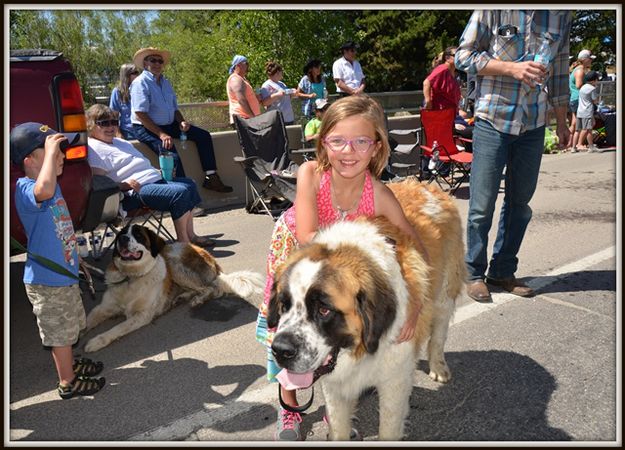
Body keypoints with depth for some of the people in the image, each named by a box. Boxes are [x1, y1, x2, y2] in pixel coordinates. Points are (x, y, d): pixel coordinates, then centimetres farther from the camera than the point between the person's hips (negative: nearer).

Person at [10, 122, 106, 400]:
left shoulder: (52, 183, 7)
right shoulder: (25, 189, -24)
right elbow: (44, 191, -52)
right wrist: (50, 150, -41)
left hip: (64, 273, 9)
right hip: (47, 281, -9)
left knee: (67, 328, 26)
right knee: (60, 332, 8)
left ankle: (69, 364, 46)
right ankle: (67, 382, 25)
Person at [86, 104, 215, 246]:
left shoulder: (120, 142, 25)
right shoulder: (93, 149, -7)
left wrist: (159, 171, 15)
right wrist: (126, 185, -27)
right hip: (137, 191, -11)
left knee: (189, 184, 14)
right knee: (180, 192, -26)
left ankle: (190, 235, 9)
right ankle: (183, 241, -19)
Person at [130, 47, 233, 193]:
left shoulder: (165, 82, 15)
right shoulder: (140, 83, -10)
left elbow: (174, 108, 20)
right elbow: (140, 114, -20)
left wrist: (181, 122, -3)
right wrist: (161, 134, -25)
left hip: (169, 125, 8)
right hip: (146, 129, -8)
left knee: (203, 135, -1)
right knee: (173, 157, -31)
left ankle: (211, 178, -2)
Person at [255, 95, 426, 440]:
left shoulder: (380, 196, -31)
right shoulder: (310, 173, -35)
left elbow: (415, 249, -23)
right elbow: (307, 238, -38)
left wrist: (414, 302, -32)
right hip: (293, 248, -1)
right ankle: (289, 409, 28)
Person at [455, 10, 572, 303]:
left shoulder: (561, 15, 11)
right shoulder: (493, 10, -3)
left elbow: (559, 71, 17)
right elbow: (464, 55, -4)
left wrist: (561, 122, 18)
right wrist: (512, 67, -17)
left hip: (533, 125, 5)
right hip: (493, 121, -4)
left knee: (520, 203, 9)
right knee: (482, 204, -2)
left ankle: (502, 272, 24)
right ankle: (474, 273, 14)